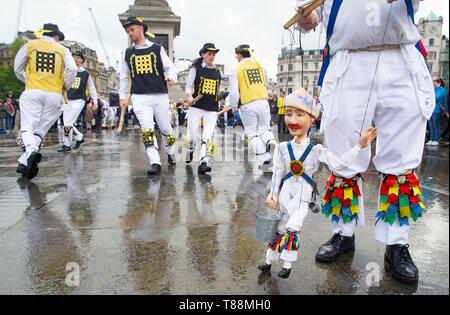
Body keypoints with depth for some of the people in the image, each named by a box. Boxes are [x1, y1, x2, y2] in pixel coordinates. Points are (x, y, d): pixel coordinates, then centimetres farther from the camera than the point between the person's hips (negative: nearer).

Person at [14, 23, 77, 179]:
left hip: (32, 92, 0)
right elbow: (72, 70, -2)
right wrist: (65, 86, 13)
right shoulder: (63, 50, 13)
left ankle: (31, 150, -31)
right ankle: (24, 162, -3)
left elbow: (18, 68, 16)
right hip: (54, 95, 1)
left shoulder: (30, 45, 14)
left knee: (27, 127, -2)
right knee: (40, 130, 6)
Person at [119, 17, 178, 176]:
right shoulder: (127, 53, 16)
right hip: (139, 97, 1)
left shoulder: (157, 49, 11)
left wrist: (171, 77, -14)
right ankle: (155, 162, -14)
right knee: (147, 129, -14)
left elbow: (170, 67, 9)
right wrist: (122, 97, 17)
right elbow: (124, 78, 22)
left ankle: (170, 153, 31)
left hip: (160, 95, -1)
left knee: (165, 128, 5)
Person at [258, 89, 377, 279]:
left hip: (303, 195, -2)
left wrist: (359, 145, -10)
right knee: (280, 228, 7)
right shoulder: (283, 148, 1)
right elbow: (277, 172, 4)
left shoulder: (316, 150, -4)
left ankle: (287, 264, 10)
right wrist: (273, 192, 1)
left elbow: (339, 164, -8)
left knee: (292, 228, -9)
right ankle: (269, 261, 24)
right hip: (285, 193, 2)